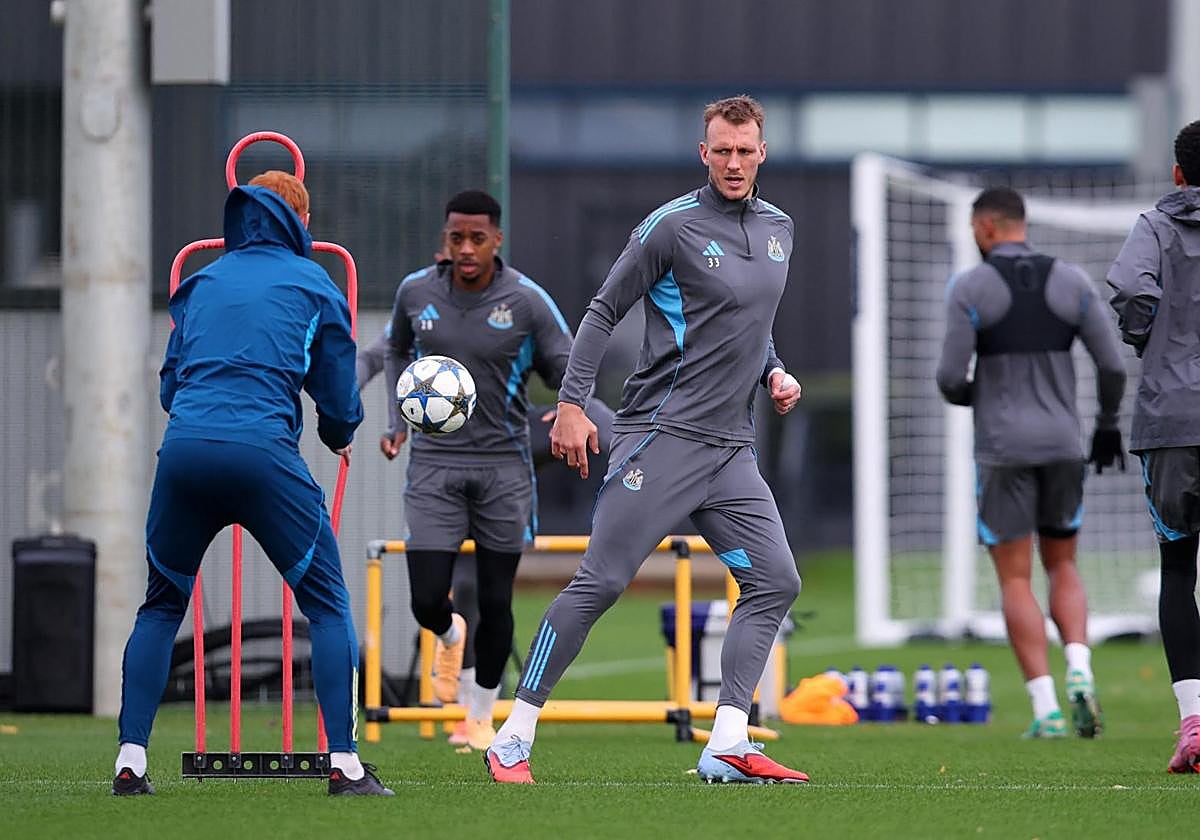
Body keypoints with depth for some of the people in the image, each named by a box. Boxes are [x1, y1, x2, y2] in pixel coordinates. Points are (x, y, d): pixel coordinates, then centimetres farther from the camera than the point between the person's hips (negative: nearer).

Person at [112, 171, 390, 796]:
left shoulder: (202, 283, 21)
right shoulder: (313, 284, 12)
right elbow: (340, 402, 13)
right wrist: (338, 438, 35)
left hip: (184, 447, 3)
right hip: (264, 452, -3)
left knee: (161, 606, 18)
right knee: (328, 605, 8)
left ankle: (131, 760, 9)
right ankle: (344, 764, -1)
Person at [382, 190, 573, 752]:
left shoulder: (527, 301, -9)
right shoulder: (416, 292, -1)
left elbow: (567, 370, -3)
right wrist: (397, 420, 8)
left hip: (503, 466, -1)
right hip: (435, 462, 1)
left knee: (495, 603, 2)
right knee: (427, 601, -8)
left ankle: (481, 715, 24)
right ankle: (450, 637, 31)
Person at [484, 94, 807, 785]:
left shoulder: (778, 228, 14)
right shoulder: (673, 226, -8)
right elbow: (603, 312, -5)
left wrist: (773, 372, 10)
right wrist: (572, 404, -12)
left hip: (732, 447, 7)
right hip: (663, 436, -7)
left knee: (776, 583, -1)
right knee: (600, 583, -9)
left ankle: (727, 748, -1)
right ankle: (513, 739, -4)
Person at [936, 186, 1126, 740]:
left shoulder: (970, 288, -6)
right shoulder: (1070, 282, 4)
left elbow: (951, 378, -10)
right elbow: (1112, 366, 2)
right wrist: (1107, 425, 18)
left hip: (1002, 450, -3)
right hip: (1061, 443, 3)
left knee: (1015, 580, 4)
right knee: (1062, 567, 18)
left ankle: (1046, 709, -6)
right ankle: (1079, 671, -7)